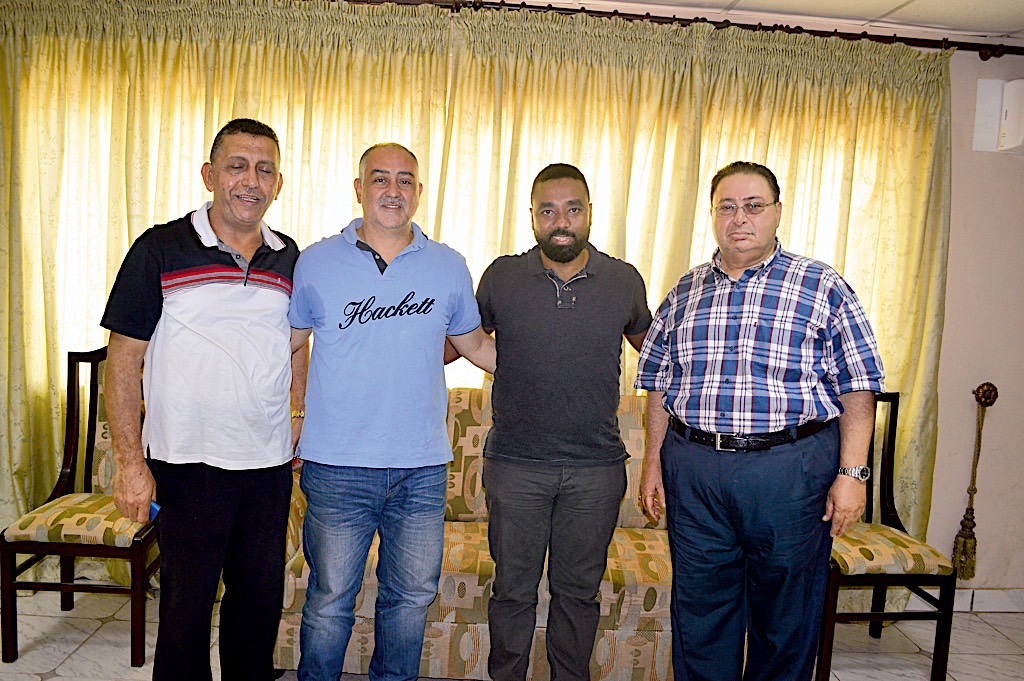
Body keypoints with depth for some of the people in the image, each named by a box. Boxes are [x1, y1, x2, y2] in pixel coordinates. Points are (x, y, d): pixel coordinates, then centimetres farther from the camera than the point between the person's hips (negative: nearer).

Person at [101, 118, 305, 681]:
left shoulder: (290, 260, 6)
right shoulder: (161, 249, -6)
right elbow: (124, 359, -6)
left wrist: (302, 424, 11)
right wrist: (131, 461, -10)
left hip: (269, 463, 4)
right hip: (188, 463, -3)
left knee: (261, 597, 16)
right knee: (186, 603, 9)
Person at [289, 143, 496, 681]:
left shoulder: (448, 267, 4)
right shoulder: (316, 263, 0)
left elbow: (475, 344, 15)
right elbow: (285, 346, 10)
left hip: (422, 468, 2)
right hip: (337, 467, -1)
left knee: (411, 596, 16)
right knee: (330, 601, 10)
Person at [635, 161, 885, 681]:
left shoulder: (822, 288, 1)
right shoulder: (685, 292, 10)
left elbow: (857, 389, -2)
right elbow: (659, 386, 13)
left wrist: (851, 473, -9)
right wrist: (653, 461, 8)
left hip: (791, 470, -2)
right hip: (693, 471, 3)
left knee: (786, 615, 11)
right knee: (699, 610, 13)